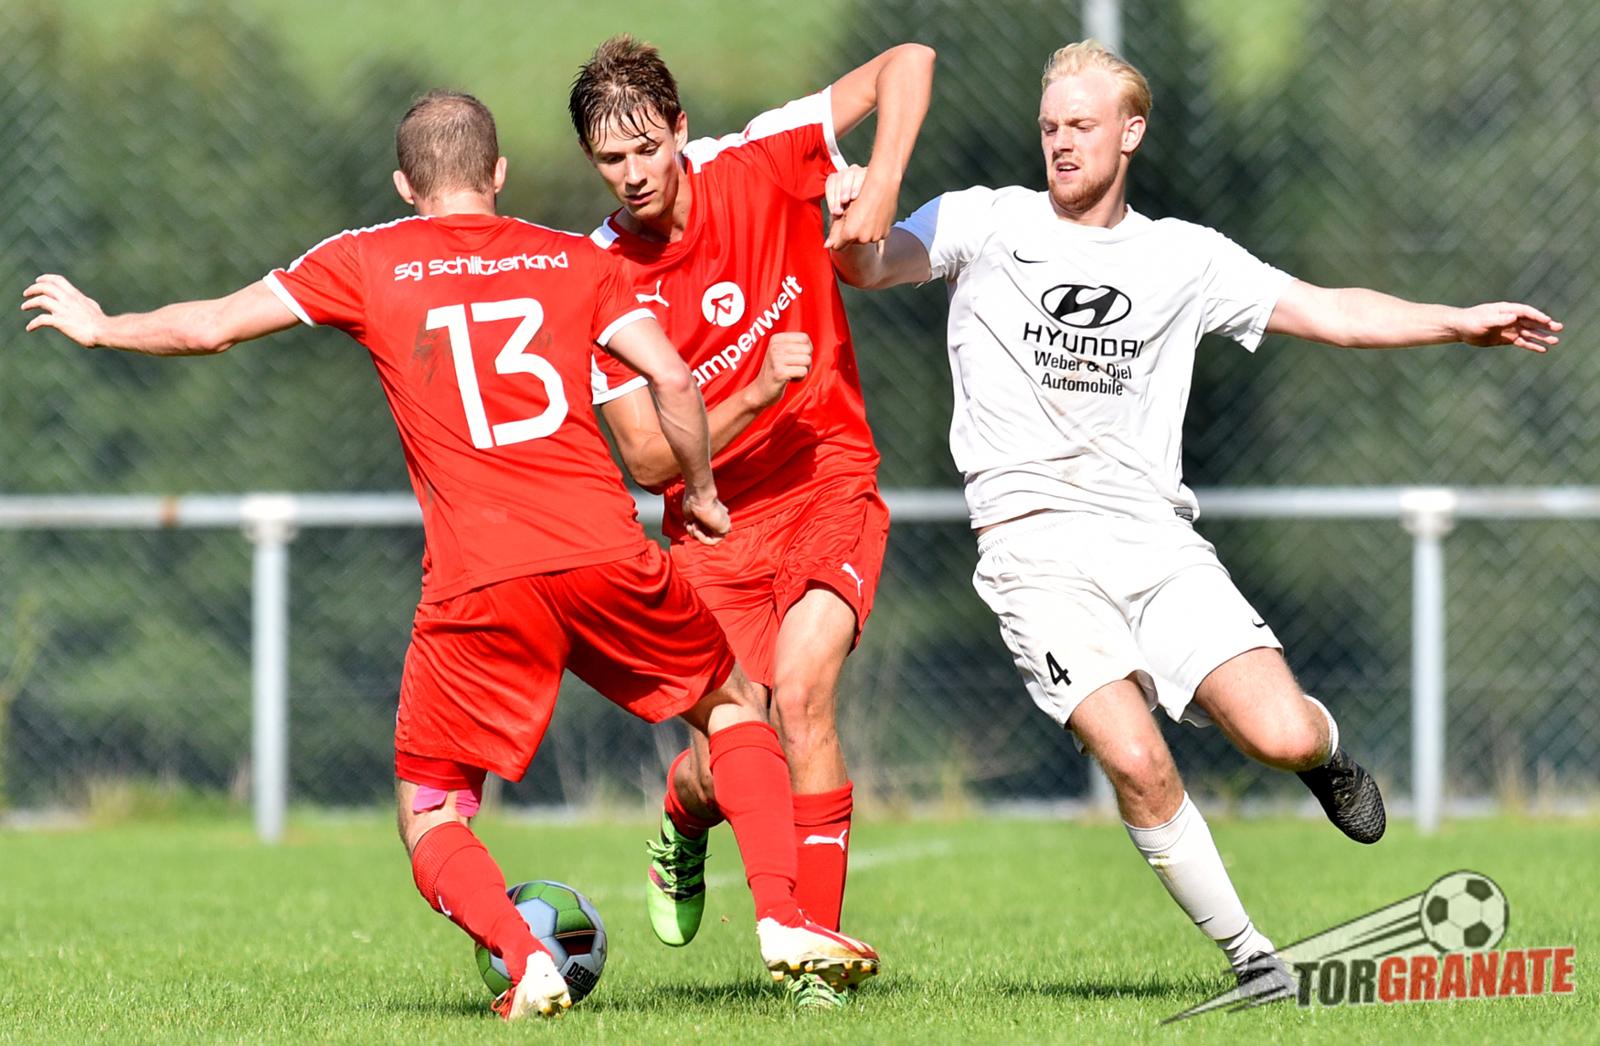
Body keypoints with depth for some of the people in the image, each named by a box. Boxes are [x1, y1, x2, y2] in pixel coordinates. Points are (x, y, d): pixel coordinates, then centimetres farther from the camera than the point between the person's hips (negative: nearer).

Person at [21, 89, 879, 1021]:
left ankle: (525, 961, -14)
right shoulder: (575, 260, 14)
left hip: (475, 587, -1)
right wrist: (701, 493, 20)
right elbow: (673, 378, 4)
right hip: (607, 553, 2)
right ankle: (783, 921, 10)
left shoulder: (369, 262, 10)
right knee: (735, 704, 25)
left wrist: (97, 326, 28)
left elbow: (211, 326, 11)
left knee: (430, 814, 12)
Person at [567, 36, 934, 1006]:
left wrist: (880, 193, -20)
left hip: (828, 487, -1)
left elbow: (907, 64, -8)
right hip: (712, 524, 1)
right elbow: (650, 462, -11)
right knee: (720, 769, -7)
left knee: (801, 689, -25)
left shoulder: (755, 168, -10)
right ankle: (685, 821, 34)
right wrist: (758, 391, -24)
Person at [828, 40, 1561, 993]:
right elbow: (870, 268, -5)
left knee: (1281, 737, -16)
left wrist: (1462, 323, 4)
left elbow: (1329, 312, 14)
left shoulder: (1185, 257, 13)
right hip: (1035, 546, -2)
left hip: (1155, 537, 2)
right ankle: (1250, 957, -2)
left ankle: (1325, 750, 24)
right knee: (1138, 764, -21)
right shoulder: (987, 223, 7)